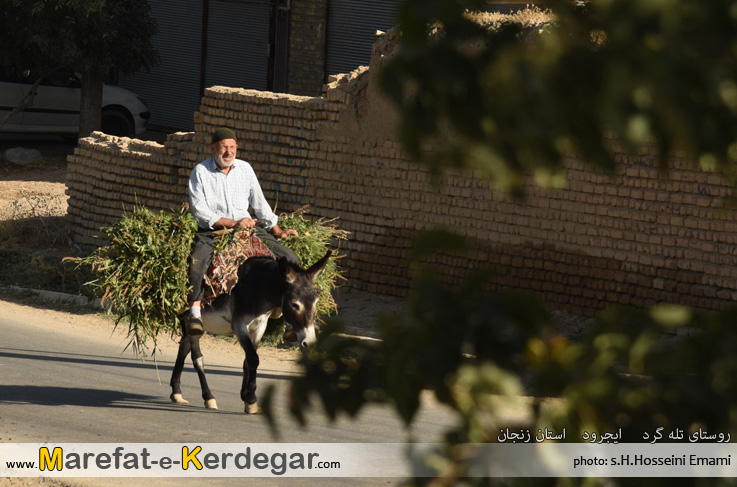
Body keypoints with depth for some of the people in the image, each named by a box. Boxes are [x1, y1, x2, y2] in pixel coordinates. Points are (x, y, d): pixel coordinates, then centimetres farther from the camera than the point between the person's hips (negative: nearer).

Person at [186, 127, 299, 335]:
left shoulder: (245, 169, 12)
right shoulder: (200, 172, -1)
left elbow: (259, 203, 20)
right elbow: (198, 209, -9)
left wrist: (278, 232, 14)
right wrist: (232, 223, -16)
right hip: (212, 231, -3)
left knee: (289, 260, -10)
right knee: (196, 262, -35)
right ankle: (195, 312, -26)